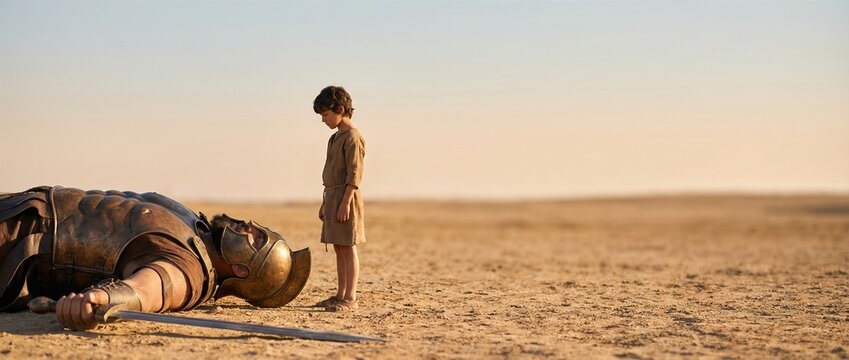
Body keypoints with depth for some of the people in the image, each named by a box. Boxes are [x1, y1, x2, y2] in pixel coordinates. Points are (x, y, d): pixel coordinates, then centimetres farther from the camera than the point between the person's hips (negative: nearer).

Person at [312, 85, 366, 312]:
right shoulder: (335, 138, 18)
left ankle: (350, 299, -9)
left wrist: (345, 202, -23)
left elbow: (354, 174, -17)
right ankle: (340, 295, 16)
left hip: (345, 196, -9)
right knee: (338, 248, 11)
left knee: (348, 248, -9)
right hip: (332, 195, 9)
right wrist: (325, 204, 21)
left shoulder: (352, 137, -11)